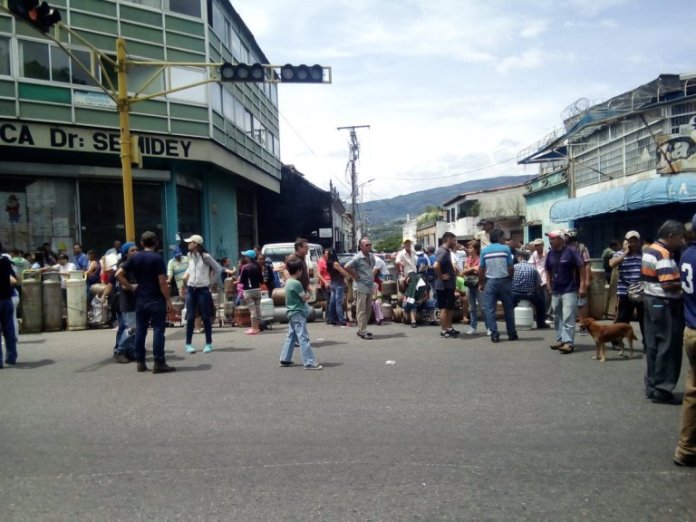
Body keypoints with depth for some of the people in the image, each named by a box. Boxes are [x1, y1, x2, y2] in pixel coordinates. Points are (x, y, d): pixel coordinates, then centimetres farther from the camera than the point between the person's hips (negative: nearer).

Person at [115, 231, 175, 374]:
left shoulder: (135, 258, 6)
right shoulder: (158, 258, -9)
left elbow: (118, 274, 2)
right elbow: (162, 282, -14)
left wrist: (130, 287, 9)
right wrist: (168, 299, -7)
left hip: (140, 299, 5)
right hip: (156, 299, -5)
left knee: (140, 330, 10)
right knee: (158, 330, -2)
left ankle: (140, 362, 15)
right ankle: (159, 363, -3)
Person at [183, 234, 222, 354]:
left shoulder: (205, 256, -10)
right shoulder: (190, 256, 7)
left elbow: (218, 269, -5)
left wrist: (213, 282, -2)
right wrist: (187, 275, 12)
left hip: (203, 290, -4)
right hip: (190, 289, 5)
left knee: (206, 317, 2)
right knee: (190, 317, 3)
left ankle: (208, 344, 11)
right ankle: (188, 344, 10)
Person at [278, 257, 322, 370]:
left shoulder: (287, 282, 9)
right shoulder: (296, 283, -18)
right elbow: (305, 298, -14)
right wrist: (308, 294, 5)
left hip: (291, 313, 10)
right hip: (298, 314, -10)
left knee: (291, 337, 16)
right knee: (303, 338, -9)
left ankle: (285, 360, 21)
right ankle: (309, 363, -9)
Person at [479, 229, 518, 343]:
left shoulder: (484, 250, 1)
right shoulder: (506, 248, -3)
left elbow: (481, 269, 1)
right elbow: (510, 268, -5)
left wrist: (481, 283, 13)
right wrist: (510, 279, 12)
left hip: (490, 282, 0)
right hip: (504, 281, 0)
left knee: (490, 309, 4)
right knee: (508, 308, 11)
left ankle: (494, 335, 1)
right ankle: (512, 334, 17)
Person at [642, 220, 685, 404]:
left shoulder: (649, 250, 12)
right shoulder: (663, 254, -18)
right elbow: (668, 284, -26)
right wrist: (687, 284, -12)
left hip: (651, 300, 10)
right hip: (665, 304, -10)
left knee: (653, 345, 12)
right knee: (668, 347, -2)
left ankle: (652, 386, 19)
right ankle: (661, 389, 2)